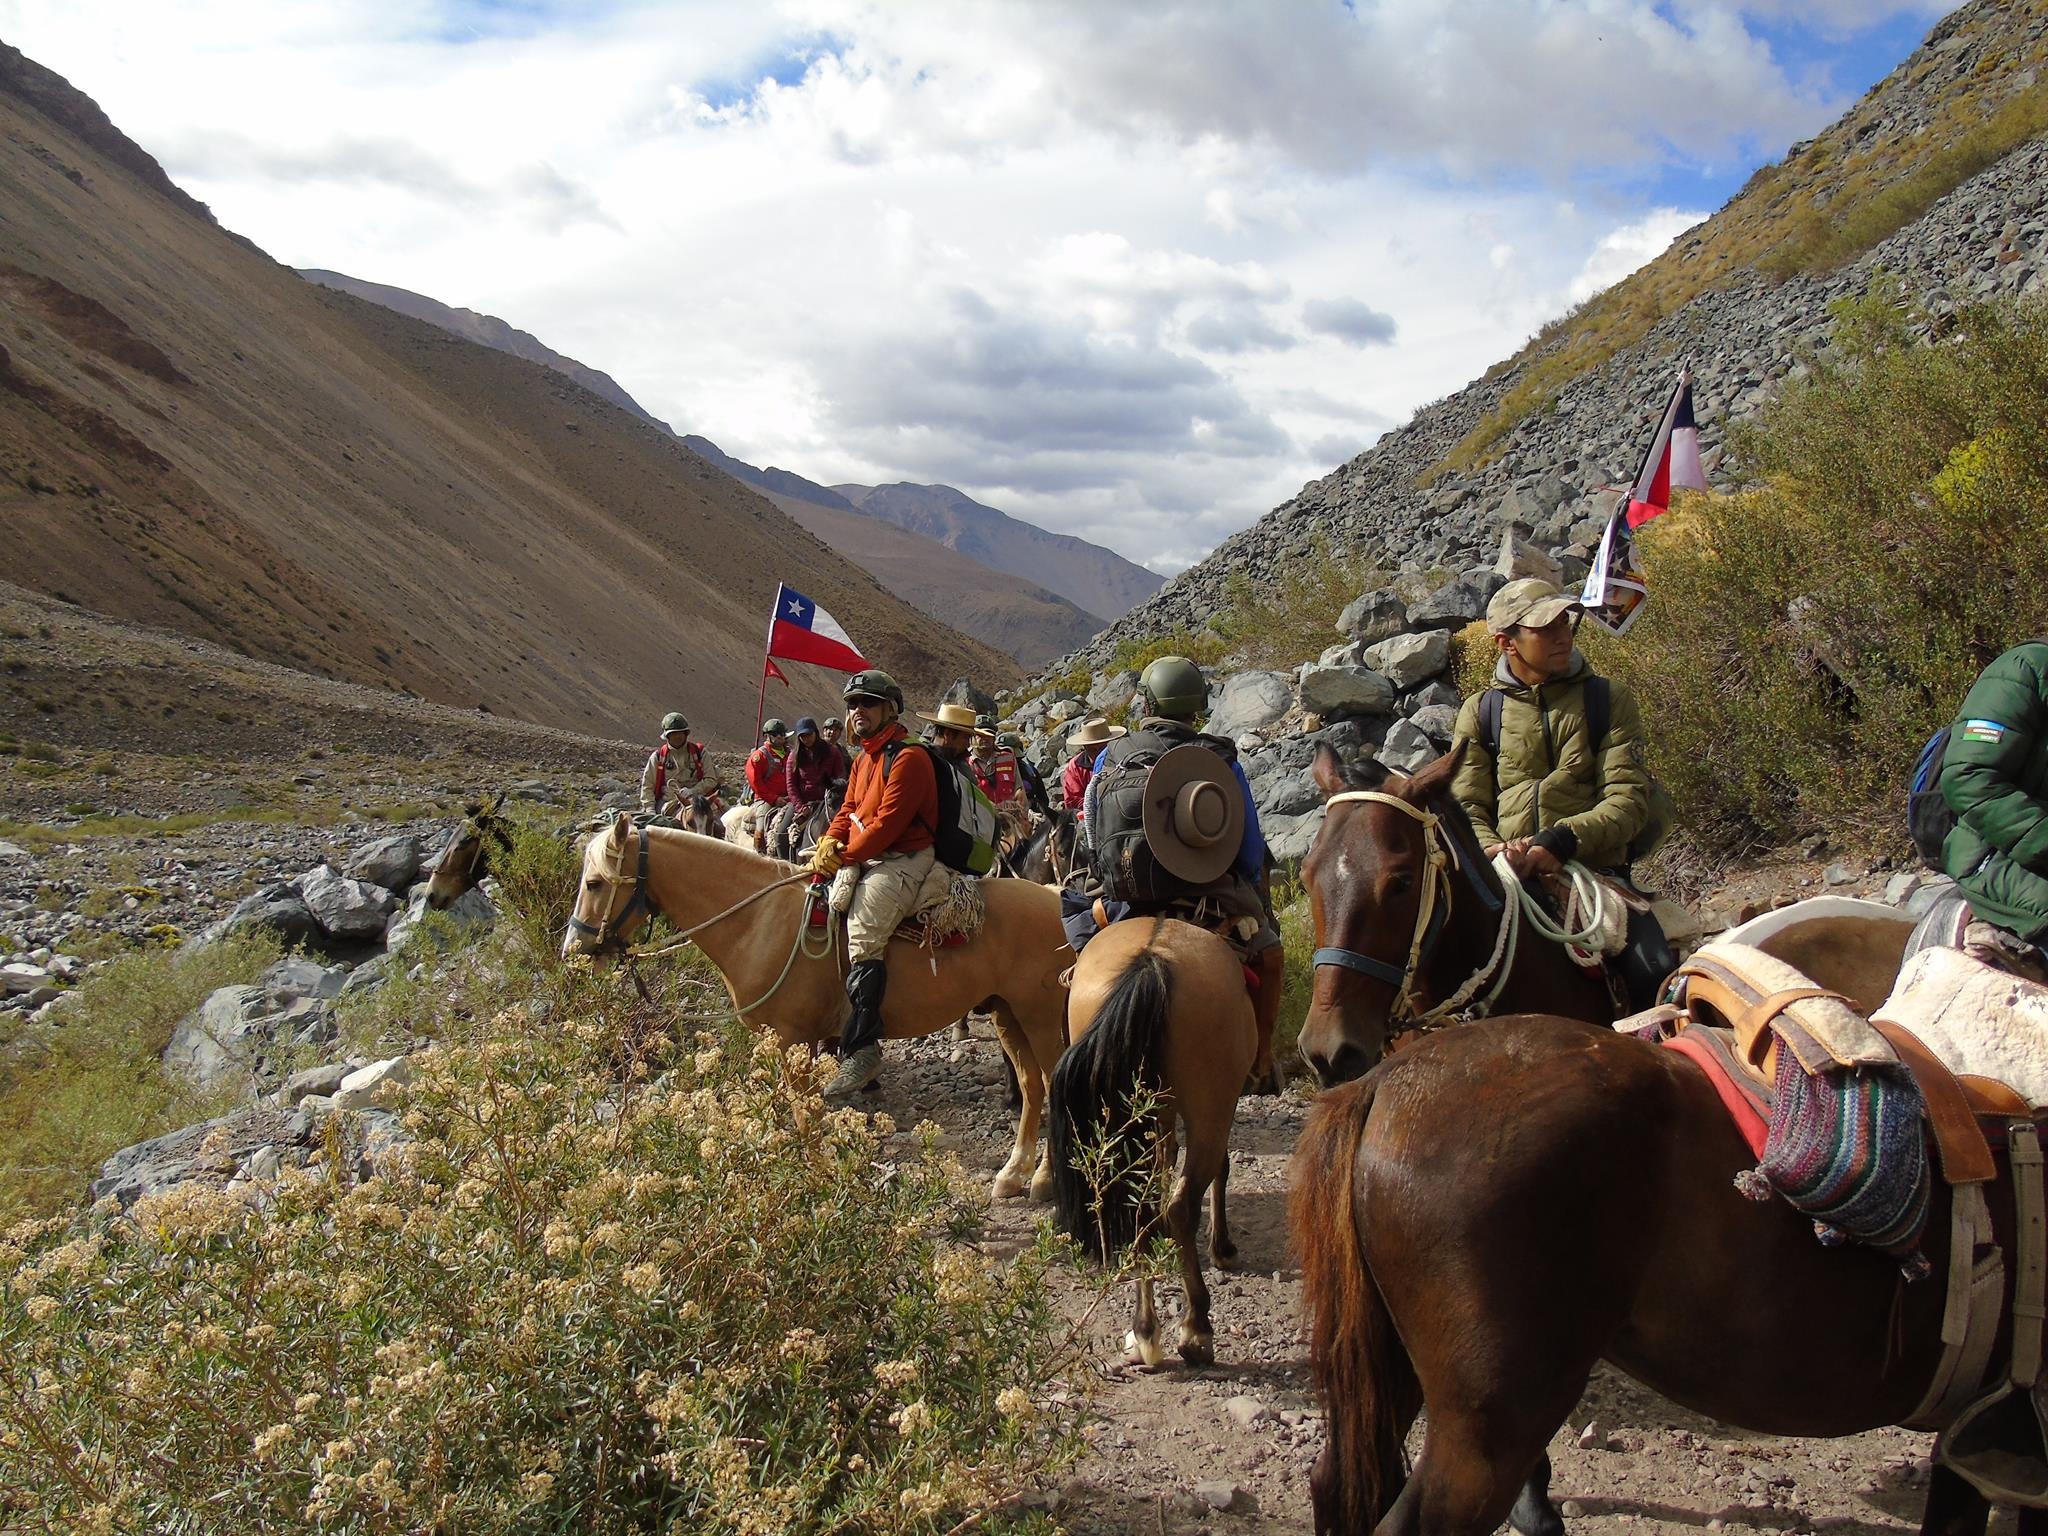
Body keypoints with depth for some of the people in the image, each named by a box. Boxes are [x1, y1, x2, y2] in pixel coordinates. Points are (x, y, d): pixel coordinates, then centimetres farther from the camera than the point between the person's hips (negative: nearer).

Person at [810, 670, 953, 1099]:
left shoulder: (908, 757, -12)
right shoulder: (863, 760, 19)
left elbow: (887, 823, -18)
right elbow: (848, 810, 17)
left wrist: (845, 856, -15)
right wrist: (829, 843, -4)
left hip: (905, 862, -10)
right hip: (865, 860, 10)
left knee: (863, 934, -25)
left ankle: (861, 1048, -27)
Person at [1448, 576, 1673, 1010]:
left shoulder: (1609, 700, 10)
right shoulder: (1479, 712, 13)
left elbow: (1630, 800, -1)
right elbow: (1466, 808, 6)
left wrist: (1562, 840, -20)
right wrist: (1497, 853, -17)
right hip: (1509, 881, 1)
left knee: (1658, 975, -25)